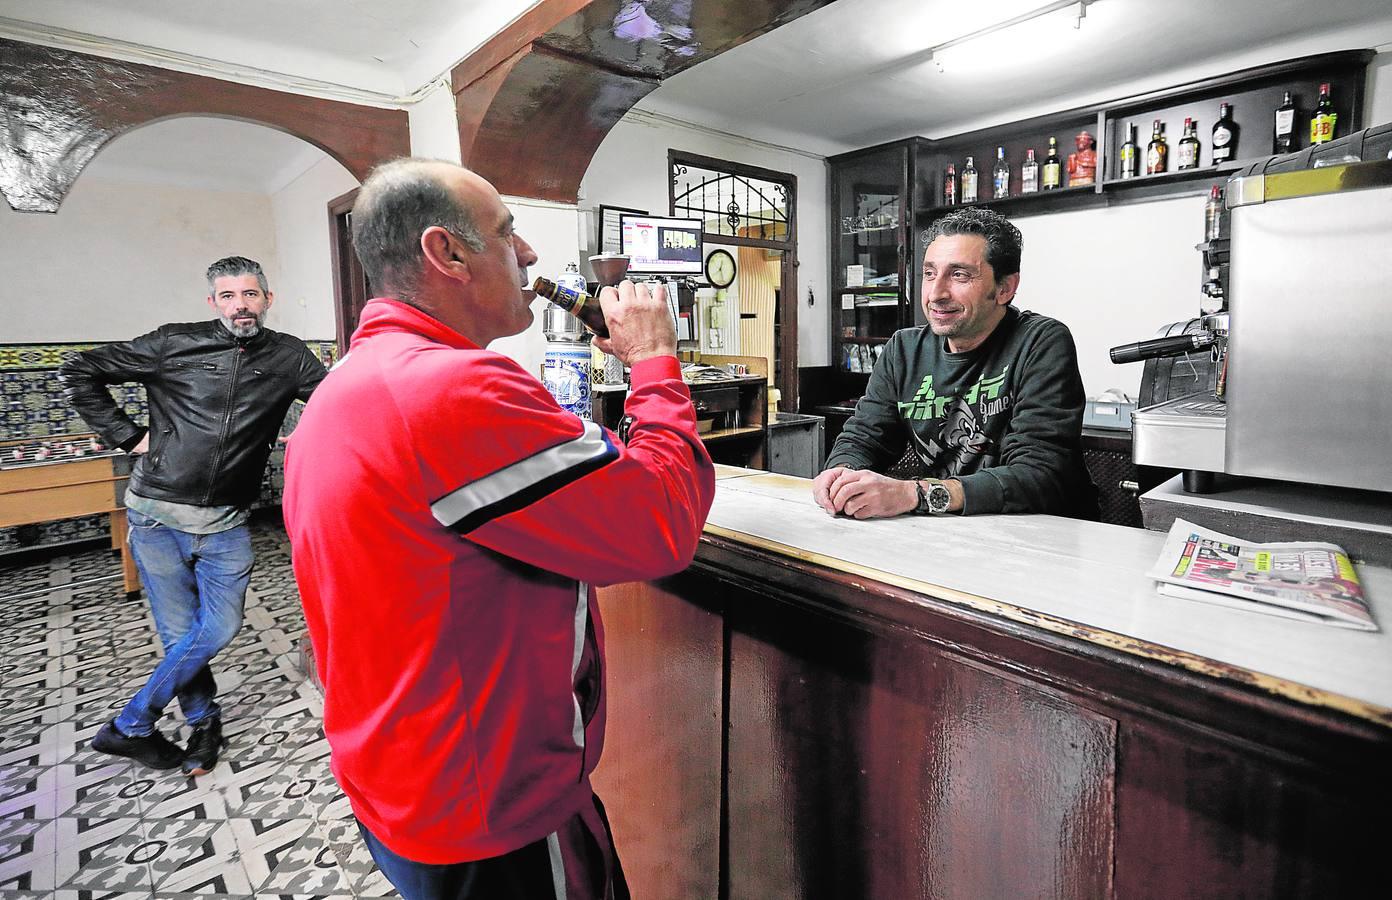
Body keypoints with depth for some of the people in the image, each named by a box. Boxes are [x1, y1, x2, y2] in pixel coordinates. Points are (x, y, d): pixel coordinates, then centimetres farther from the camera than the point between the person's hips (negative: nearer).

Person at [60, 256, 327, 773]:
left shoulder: (286, 356, 3)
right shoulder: (174, 344, -2)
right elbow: (80, 372, 5)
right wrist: (127, 436, -1)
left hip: (226, 523, 2)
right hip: (158, 514, -1)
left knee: (219, 629, 0)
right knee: (180, 632, 4)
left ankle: (128, 727, 21)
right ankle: (204, 721, 27)